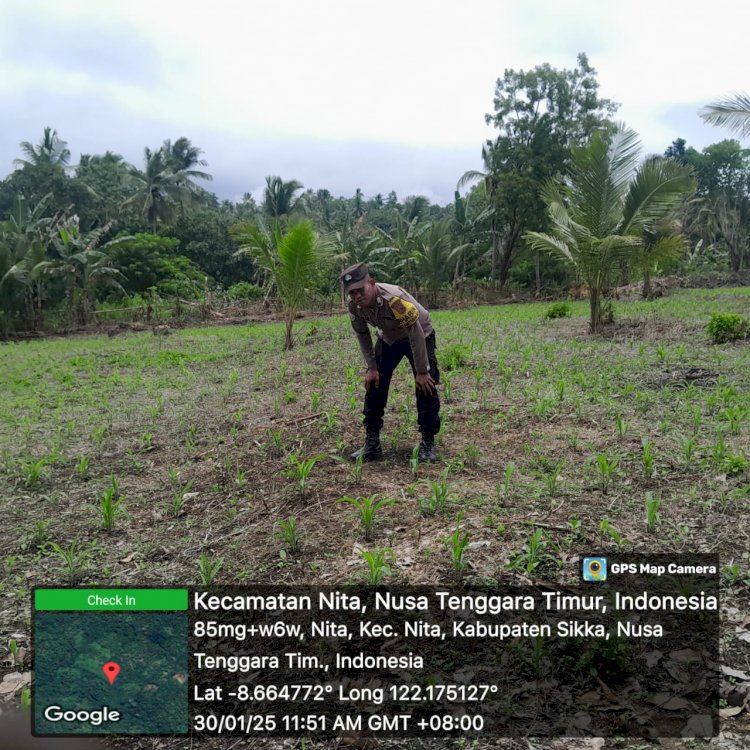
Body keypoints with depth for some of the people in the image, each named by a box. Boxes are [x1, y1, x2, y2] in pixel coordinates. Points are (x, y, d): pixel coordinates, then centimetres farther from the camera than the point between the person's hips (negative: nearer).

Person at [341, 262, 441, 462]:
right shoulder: (354, 305, -21)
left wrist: (422, 372, -26)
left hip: (419, 338, -5)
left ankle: (428, 444, 1)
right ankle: (372, 445, 8)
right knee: (373, 385, -1)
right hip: (388, 339, 5)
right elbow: (362, 335, -4)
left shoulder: (394, 299, -40)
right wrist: (372, 368, -6)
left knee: (425, 387, -14)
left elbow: (416, 334, -32)